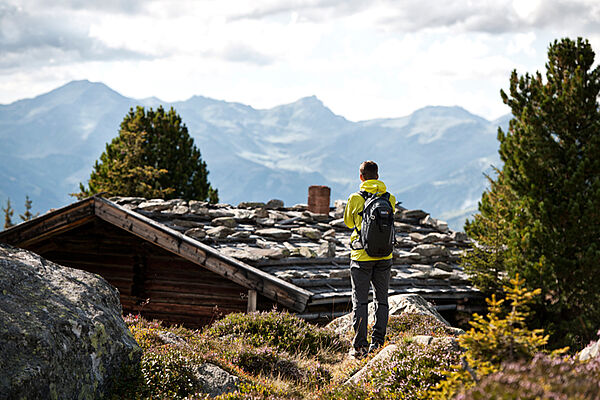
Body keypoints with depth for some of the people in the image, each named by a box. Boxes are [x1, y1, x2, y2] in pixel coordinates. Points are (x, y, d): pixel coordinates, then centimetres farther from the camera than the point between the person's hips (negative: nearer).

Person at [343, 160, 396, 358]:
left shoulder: (355, 199, -7)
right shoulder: (390, 199, 0)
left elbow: (348, 222, 9)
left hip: (362, 256, -2)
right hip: (384, 256, 3)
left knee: (360, 301, 1)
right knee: (381, 300, 11)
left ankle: (360, 346, -2)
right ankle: (378, 342, 9)